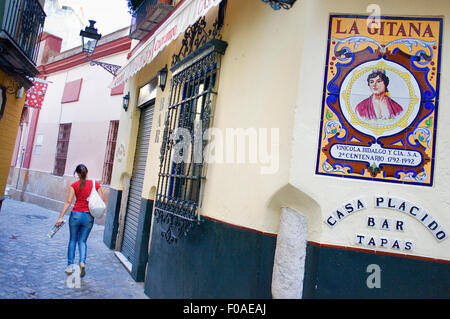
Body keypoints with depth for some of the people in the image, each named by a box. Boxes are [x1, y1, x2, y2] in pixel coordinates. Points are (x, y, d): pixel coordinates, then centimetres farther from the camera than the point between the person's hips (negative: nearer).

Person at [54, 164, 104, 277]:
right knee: (82, 241, 12)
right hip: (89, 216, 1)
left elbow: (68, 202, -7)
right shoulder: (95, 184, 0)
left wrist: (60, 217, -5)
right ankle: (82, 261, -11)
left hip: (76, 214, -1)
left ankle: (70, 266, 18)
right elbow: (101, 201, -1)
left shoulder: (74, 185, -2)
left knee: (73, 240, 16)